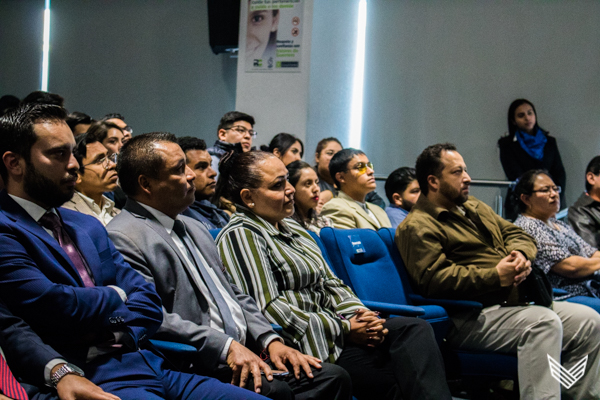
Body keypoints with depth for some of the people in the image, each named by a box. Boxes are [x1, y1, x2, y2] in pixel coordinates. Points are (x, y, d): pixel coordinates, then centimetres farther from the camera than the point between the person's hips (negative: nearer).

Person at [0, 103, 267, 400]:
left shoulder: (88, 227, 21)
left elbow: (149, 302, 16)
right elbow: (56, 306, -17)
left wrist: (115, 333, -6)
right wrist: (115, 296, 5)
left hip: (150, 366, 8)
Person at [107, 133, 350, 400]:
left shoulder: (194, 228, 23)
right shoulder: (123, 238, -7)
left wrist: (270, 340, 8)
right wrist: (227, 347, -22)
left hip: (245, 352, 9)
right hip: (199, 366, -9)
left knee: (334, 377, -7)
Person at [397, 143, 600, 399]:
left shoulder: (475, 207, 23)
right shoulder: (418, 227, -7)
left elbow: (516, 234, 27)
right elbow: (433, 279, -20)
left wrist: (522, 254, 1)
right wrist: (495, 276, -19)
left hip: (512, 302, 9)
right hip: (472, 318, -9)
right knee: (543, 322, -32)